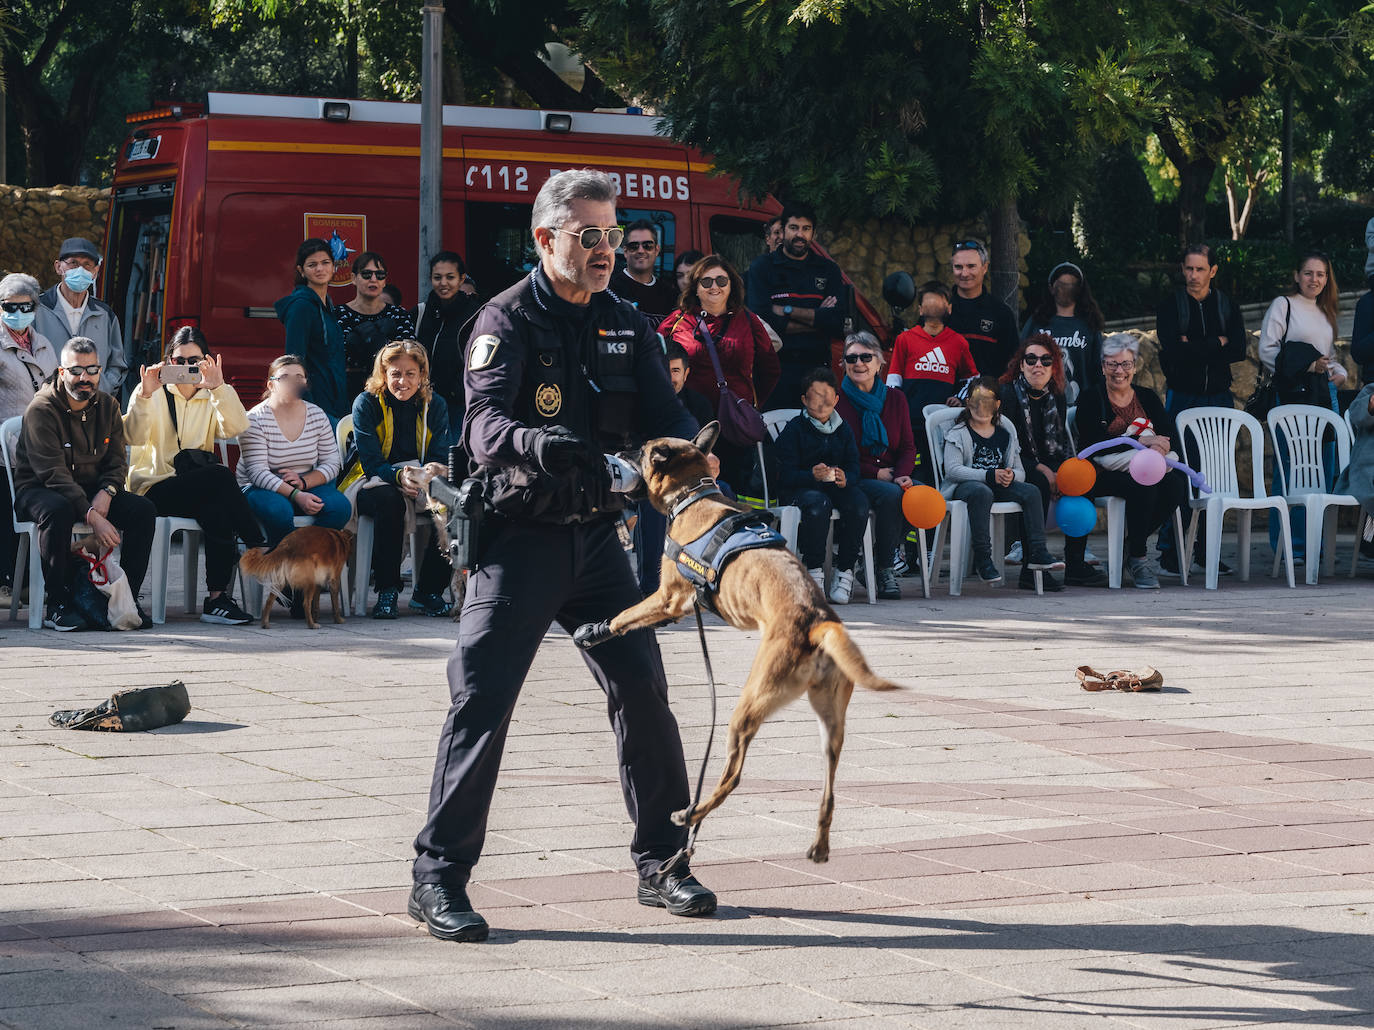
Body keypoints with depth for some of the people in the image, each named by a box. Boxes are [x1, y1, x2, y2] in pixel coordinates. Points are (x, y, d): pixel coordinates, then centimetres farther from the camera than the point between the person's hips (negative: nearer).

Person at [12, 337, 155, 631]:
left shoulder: (107, 406, 6)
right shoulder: (42, 410, -15)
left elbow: (117, 462, 8)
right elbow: (53, 474, -24)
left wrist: (106, 492, -17)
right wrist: (92, 516, -33)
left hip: (91, 491, 6)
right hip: (39, 489, -6)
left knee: (143, 509, -18)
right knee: (58, 510, -40)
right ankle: (58, 605, -31)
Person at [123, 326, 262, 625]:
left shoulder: (211, 397, 16)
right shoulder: (154, 392, 6)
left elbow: (235, 427, -6)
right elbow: (134, 437, -11)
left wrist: (219, 388, -20)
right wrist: (144, 395, -25)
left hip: (201, 492, 3)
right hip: (154, 487, -3)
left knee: (218, 510, -33)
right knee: (220, 475, -31)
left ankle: (217, 598, -29)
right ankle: (260, 550, -23)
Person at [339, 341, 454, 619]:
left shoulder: (435, 405, 4)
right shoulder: (367, 403, -6)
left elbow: (440, 460, -2)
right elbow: (371, 463, -13)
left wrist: (432, 472, -28)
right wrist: (399, 477, -35)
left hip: (421, 482, 3)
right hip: (372, 482, -3)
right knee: (389, 502, -39)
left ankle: (427, 591, -19)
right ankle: (387, 591, -31)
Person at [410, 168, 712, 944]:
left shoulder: (626, 325, 9)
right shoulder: (509, 321, -9)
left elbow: (663, 414, 2)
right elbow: (484, 424, -24)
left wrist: (687, 448, -22)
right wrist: (538, 444, -46)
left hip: (598, 536, 6)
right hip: (522, 537, -5)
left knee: (644, 690, 5)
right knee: (482, 700, -8)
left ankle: (662, 863, 17)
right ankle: (439, 875, -2)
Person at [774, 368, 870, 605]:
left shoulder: (843, 431, 15)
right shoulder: (793, 430, 1)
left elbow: (853, 468, 5)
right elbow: (787, 474, -9)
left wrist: (845, 478, -21)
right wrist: (812, 475, -30)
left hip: (837, 487, 4)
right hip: (799, 488, -4)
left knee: (859, 503, -30)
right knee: (817, 504, -38)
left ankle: (845, 571, -21)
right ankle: (814, 571, -28)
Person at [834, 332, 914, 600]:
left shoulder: (895, 399, 13)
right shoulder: (836, 400, 0)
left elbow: (908, 447, 11)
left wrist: (902, 475, -11)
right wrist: (876, 474, -11)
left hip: (890, 477, 4)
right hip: (853, 481, -4)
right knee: (890, 494, -34)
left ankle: (885, 557, -11)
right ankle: (884, 568, -17)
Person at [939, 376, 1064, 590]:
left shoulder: (1005, 433, 17)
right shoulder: (958, 434, 3)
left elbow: (1020, 472, 13)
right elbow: (952, 469, -13)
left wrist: (1011, 475, -14)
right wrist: (989, 475, -23)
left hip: (998, 486, 5)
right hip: (963, 486, -5)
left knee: (1031, 492, -21)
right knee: (982, 492, -39)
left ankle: (1037, 552, -26)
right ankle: (982, 558, -37)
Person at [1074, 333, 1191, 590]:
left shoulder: (1146, 397, 16)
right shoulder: (1091, 398, 2)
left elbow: (1171, 433, 3)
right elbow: (1091, 441, -14)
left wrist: (1162, 446, -23)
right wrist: (1139, 441, -21)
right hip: (1104, 475, -4)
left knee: (1174, 483, -27)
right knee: (1142, 487, -34)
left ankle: (1135, 544, -9)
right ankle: (1137, 558, -19)